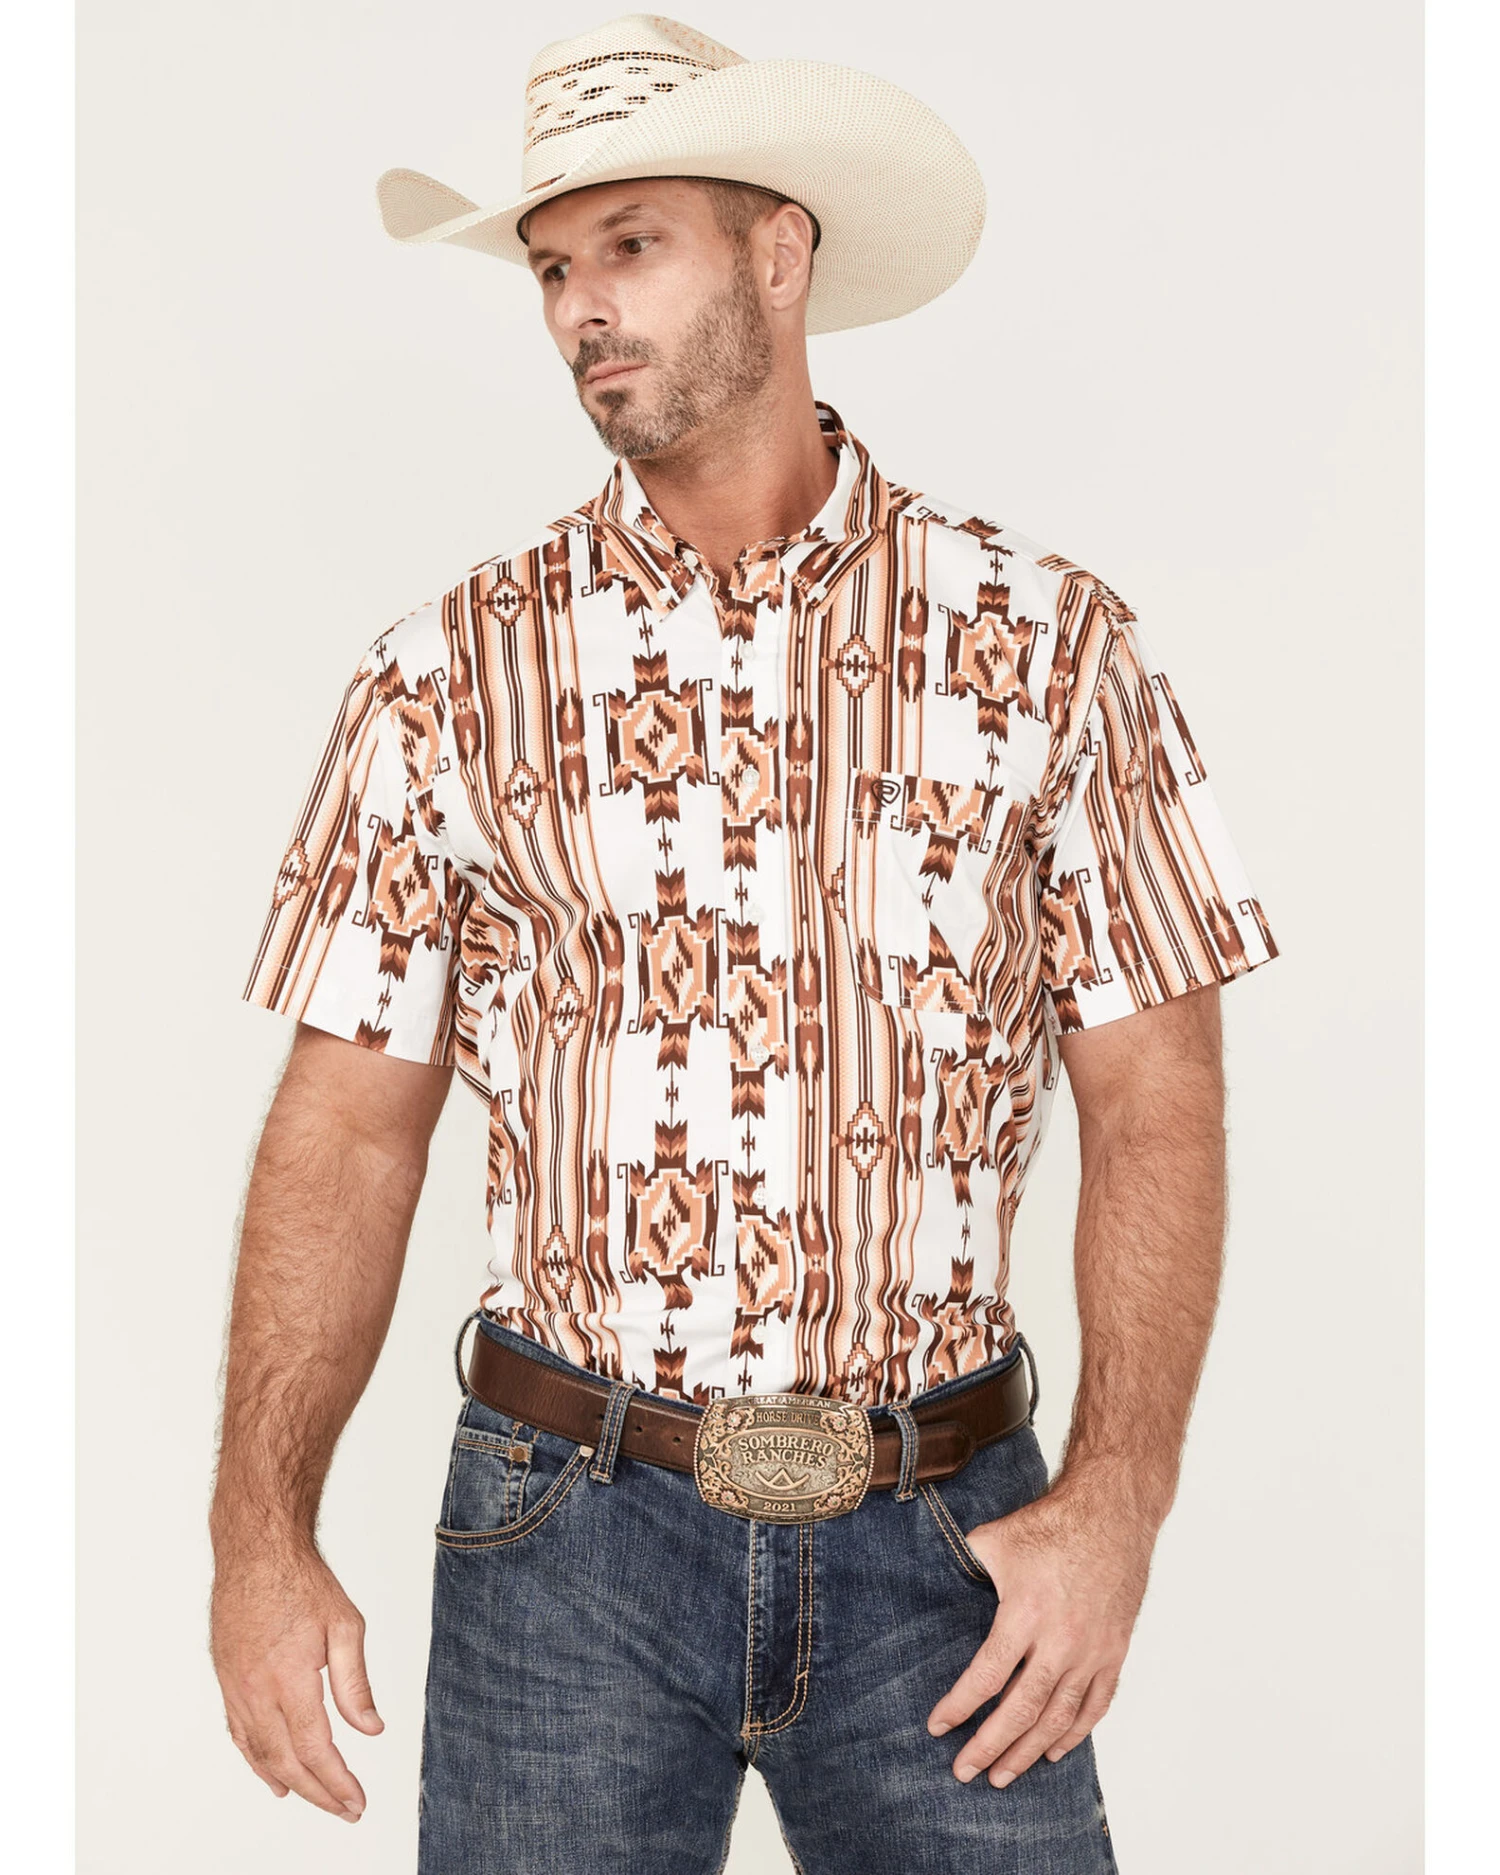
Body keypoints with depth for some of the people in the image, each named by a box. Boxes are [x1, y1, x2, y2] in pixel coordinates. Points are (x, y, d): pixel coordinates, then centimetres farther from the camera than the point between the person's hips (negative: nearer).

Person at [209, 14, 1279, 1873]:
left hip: (941, 1536, 0)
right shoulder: (451, 676, 1)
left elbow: (1156, 1099, -2)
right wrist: (263, 1535, -7)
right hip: (568, 1526, 0)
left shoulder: (1043, 643, -1)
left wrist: (1116, 1504, -12)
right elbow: (349, 1126, 0)